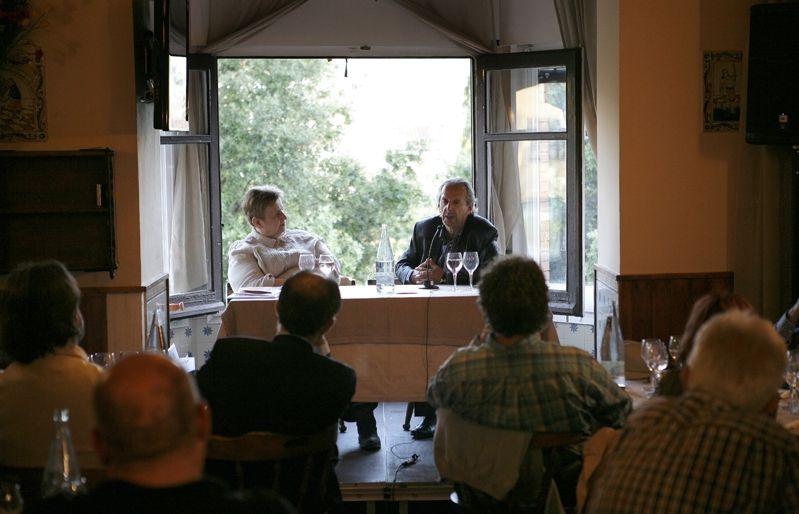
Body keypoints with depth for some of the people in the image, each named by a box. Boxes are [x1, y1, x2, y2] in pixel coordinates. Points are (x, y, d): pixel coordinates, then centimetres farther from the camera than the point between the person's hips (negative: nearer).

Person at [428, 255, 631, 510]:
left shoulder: (458, 368, -25)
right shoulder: (577, 367, -29)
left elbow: (433, 395, 1)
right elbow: (622, 413, -10)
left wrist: (479, 342, 4)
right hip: (566, 495, -2)